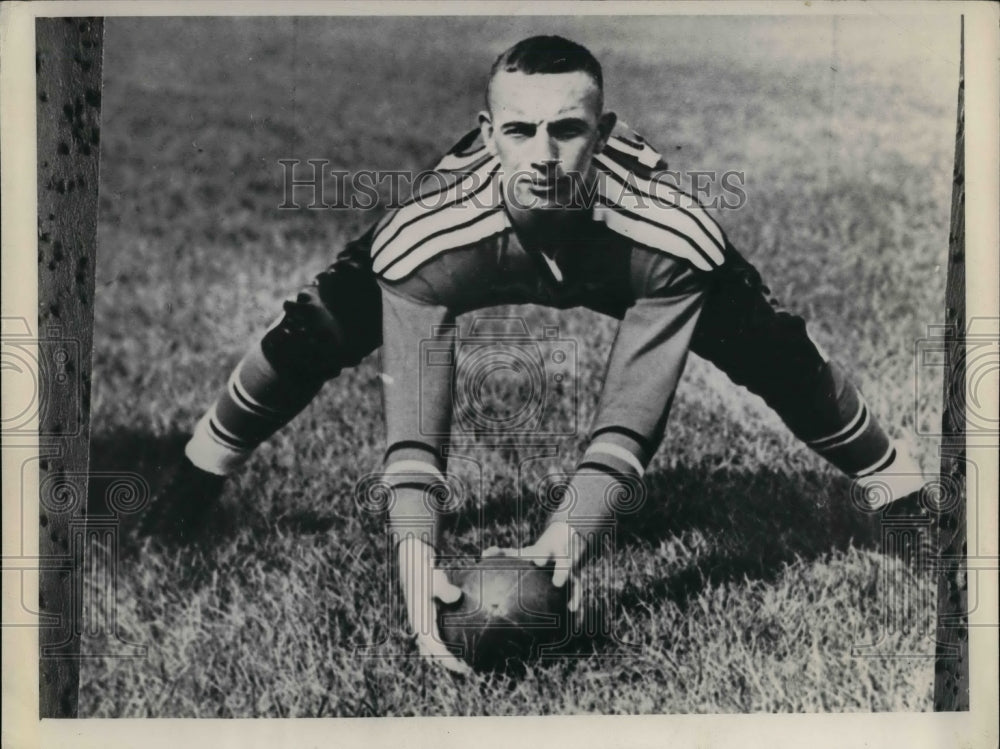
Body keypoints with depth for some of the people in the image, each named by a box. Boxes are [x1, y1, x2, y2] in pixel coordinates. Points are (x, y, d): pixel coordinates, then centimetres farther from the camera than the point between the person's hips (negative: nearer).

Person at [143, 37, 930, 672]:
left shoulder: (671, 235, -43)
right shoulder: (428, 241, -43)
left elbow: (631, 417, -39)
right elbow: (414, 417, -40)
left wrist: (574, 530, -54)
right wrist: (417, 554, -54)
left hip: (623, 249, 1)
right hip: (473, 245, 0)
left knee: (775, 350, -11)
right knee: (307, 339, -12)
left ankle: (898, 479, 17)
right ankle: (199, 473, 16)